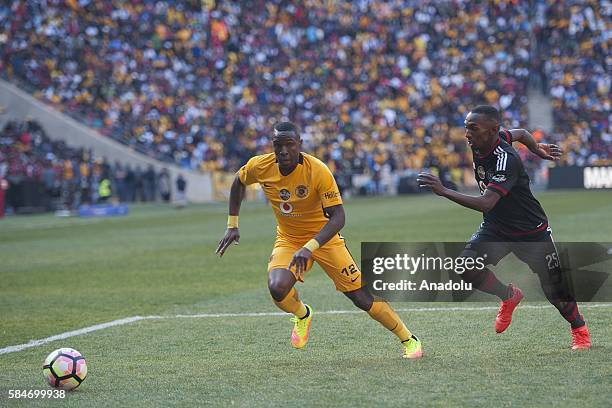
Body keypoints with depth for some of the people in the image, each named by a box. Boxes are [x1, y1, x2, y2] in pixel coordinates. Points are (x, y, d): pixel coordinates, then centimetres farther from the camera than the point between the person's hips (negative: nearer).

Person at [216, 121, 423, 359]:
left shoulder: (318, 171, -27)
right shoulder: (260, 166, -15)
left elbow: (337, 217, -29)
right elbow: (239, 181, 8)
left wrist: (309, 248, -42)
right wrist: (232, 225, 6)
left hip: (324, 239, -2)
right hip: (288, 239, 2)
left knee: (362, 297, -4)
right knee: (277, 288, -27)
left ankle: (408, 340, 15)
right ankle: (302, 315, 8)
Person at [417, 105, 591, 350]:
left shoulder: (505, 160, -33)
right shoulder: (481, 142, -9)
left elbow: (486, 204, -43)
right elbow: (520, 133, 12)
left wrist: (443, 191, -49)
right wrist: (537, 149, 31)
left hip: (531, 233, -6)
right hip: (495, 228, 7)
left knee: (555, 291, 3)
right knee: (467, 268, -16)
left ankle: (579, 330, 32)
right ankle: (510, 296, 11)